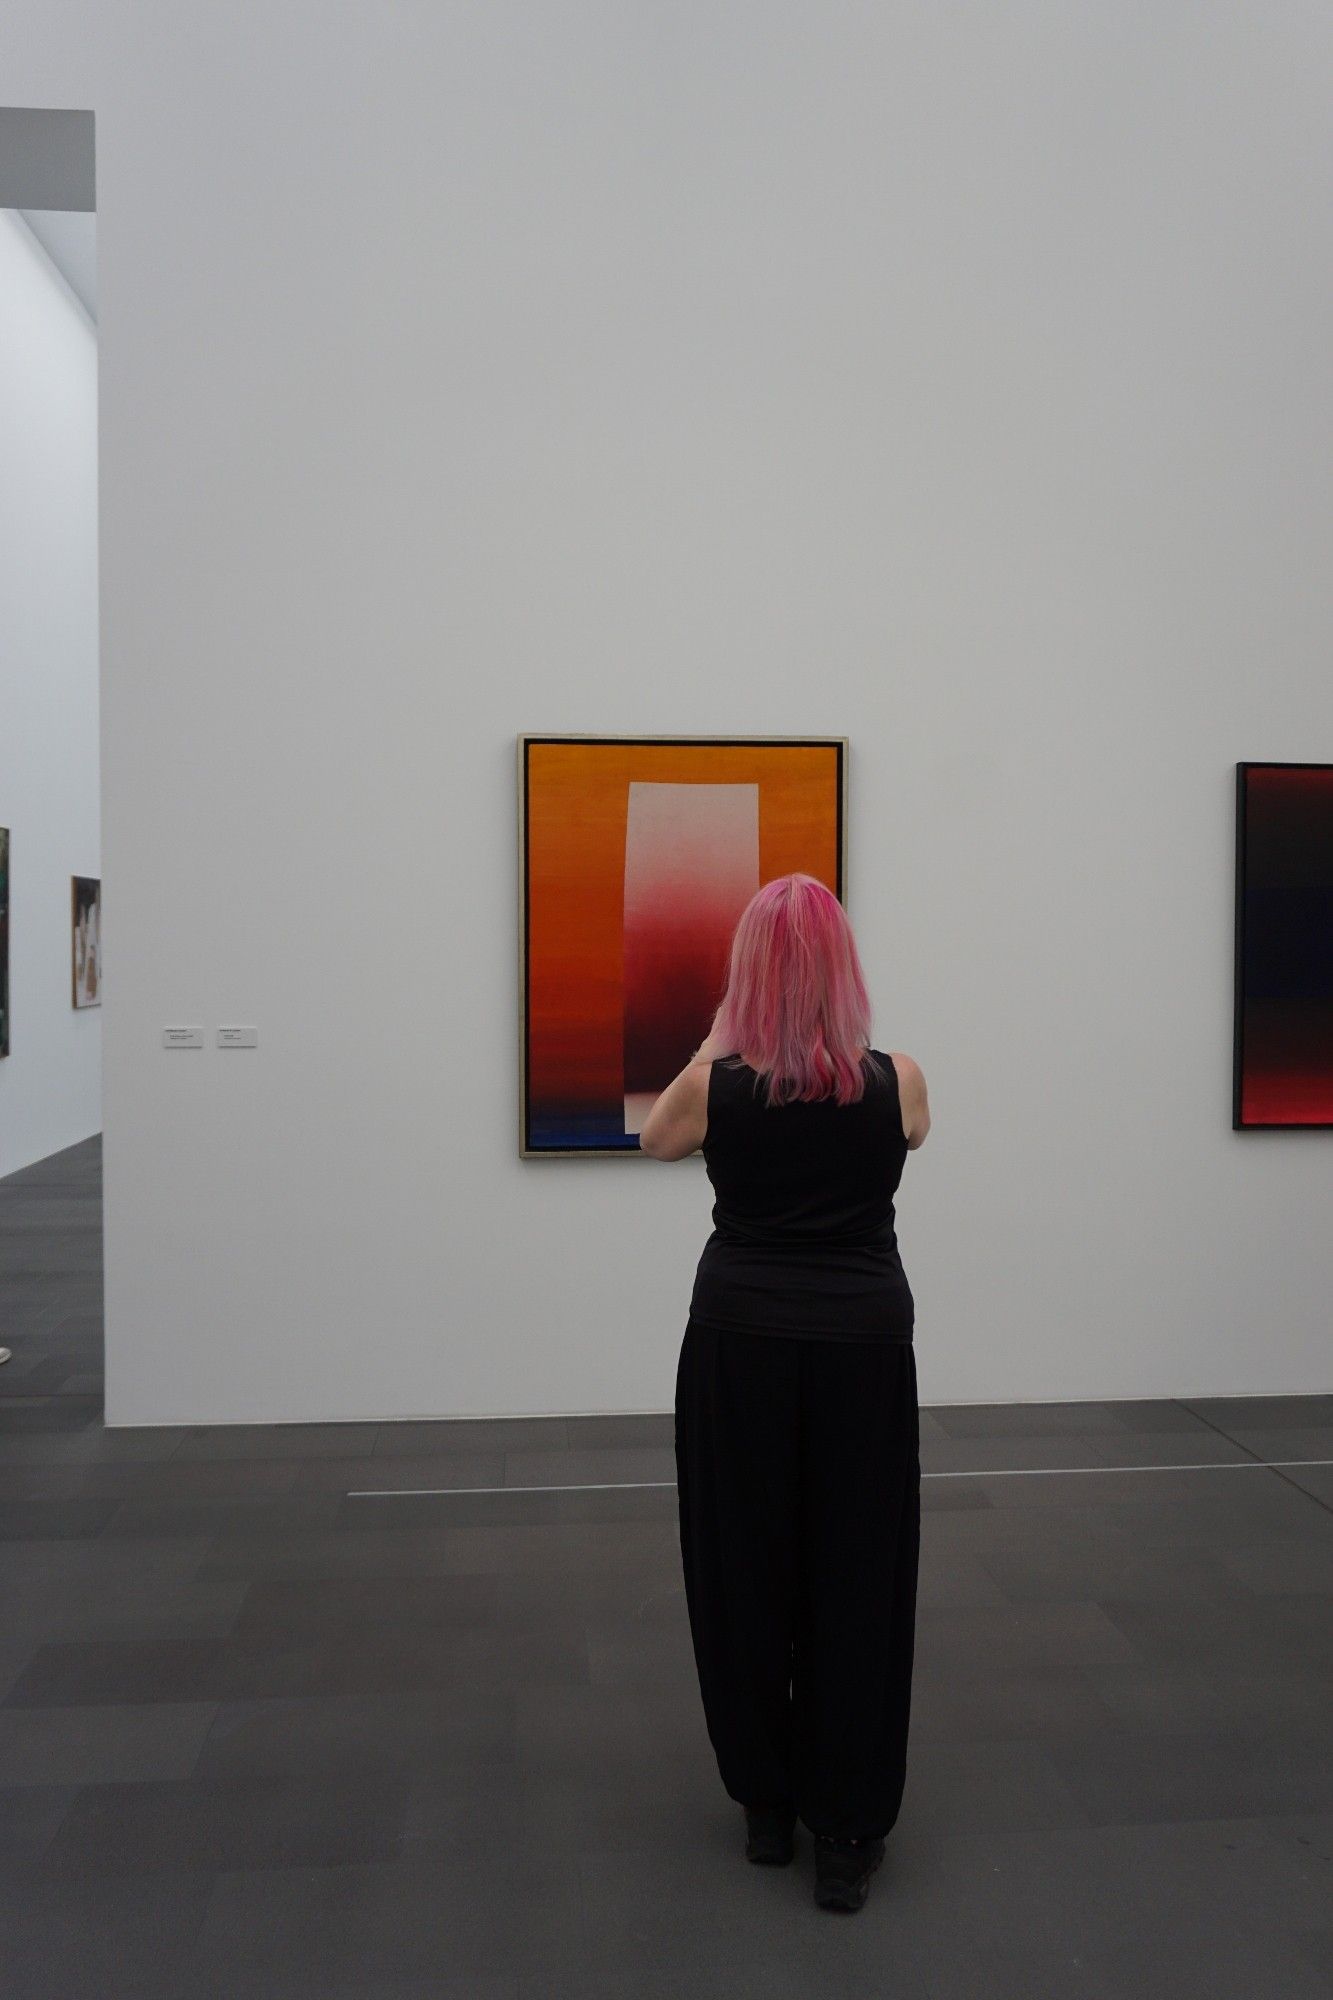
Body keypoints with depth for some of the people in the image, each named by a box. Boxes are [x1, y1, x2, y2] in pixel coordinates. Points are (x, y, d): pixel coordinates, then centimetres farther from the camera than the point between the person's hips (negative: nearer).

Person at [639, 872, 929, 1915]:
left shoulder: (712, 1082, -10)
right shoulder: (898, 1081, -9)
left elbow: (657, 1140, 12)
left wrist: (719, 1041, 13)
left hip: (741, 1338, 0)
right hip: (863, 1339, 0)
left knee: (745, 1571, 13)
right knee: (858, 1578, 8)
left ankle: (767, 1804, 28)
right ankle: (846, 1831, 16)